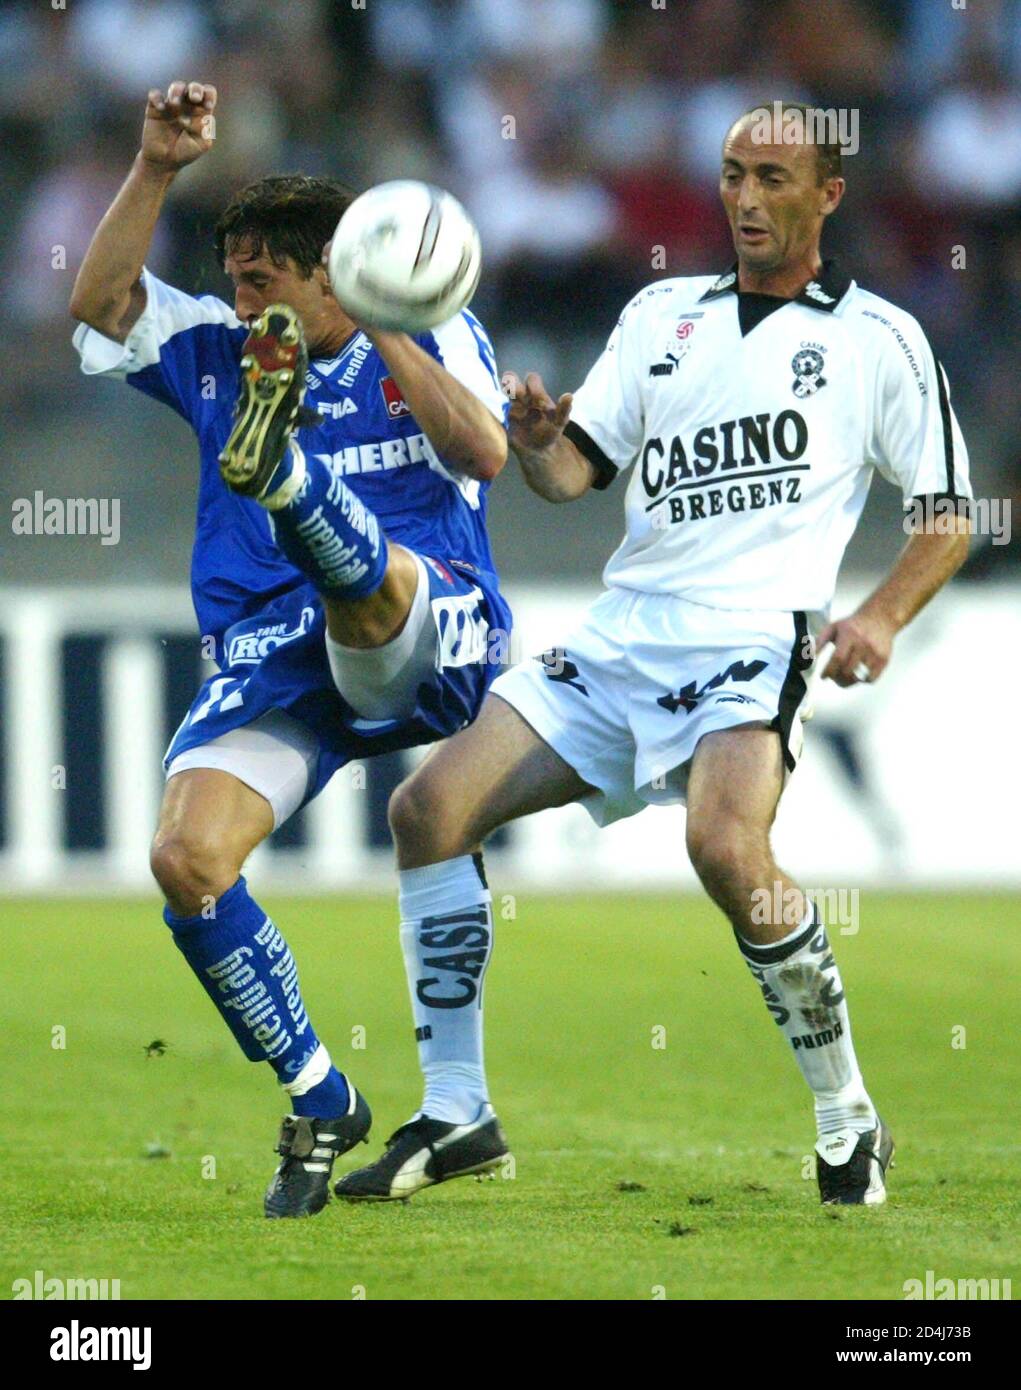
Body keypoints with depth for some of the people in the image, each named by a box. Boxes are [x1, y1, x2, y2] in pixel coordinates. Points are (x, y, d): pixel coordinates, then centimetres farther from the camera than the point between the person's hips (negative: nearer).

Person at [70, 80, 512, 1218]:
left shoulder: (436, 342, 10)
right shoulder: (220, 352, 19)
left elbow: (483, 452, -7)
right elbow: (99, 304, 6)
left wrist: (386, 333, -12)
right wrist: (156, 169, -3)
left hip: (423, 650, -4)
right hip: (267, 667, 4)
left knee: (368, 573, -40)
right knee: (185, 858, -19)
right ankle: (318, 1103, -6)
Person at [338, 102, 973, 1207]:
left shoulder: (878, 339, 5)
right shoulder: (663, 314, 17)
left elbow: (948, 515, 8)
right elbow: (577, 470, 13)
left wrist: (881, 616, -10)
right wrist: (535, 441, -10)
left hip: (755, 644, -6)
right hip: (619, 642, 6)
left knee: (727, 849, -33)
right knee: (427, 807, -7)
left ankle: (848, 1125, -16)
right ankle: (451, 1110, 3)